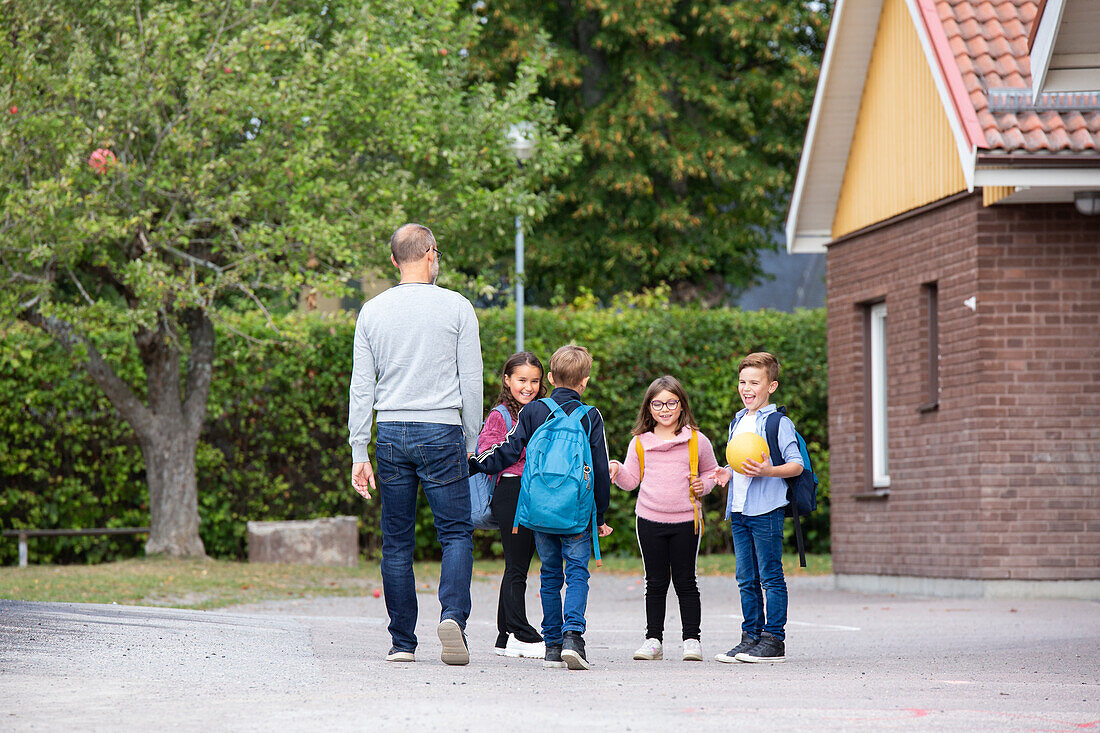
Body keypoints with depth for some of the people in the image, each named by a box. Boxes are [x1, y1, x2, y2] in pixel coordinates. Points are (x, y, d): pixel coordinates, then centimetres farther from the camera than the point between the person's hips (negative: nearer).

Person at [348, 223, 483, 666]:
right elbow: (472, 381, 0)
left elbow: (361, 387, 4)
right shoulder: (457, 308, -1)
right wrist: (471, 443, 9)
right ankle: (453, 615, -20)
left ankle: (402, 642, 8)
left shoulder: (372, 312, 6)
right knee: (457, 533, 3)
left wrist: (359, 453, 5)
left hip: (391, 434, 3)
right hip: (441, 431, -3)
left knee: (397, 542, 8)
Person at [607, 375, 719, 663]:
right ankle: (653, 639, 12)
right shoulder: (640, 442, 6)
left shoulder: (696, 440, 3)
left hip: (685, 520, -1)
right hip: (650, 520, 1)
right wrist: (617, 469, -10)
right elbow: (631, 480, 9)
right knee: (656, 583, 6)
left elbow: (711, 471, 16)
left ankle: (692, 639, 7)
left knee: (686, 582, 1)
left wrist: (704, 485, -4)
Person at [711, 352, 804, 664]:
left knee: (770, 577, -5)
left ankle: (773, 640, -2)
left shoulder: (779, 423, -6)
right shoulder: (738, 422, 18)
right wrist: (728, 473, 8)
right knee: (746, 579, 10)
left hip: (766, 509, -8)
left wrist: (767, 471, -27)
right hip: (739, 510, 8)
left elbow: (796, 465, -12)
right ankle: (751, 636, 15)